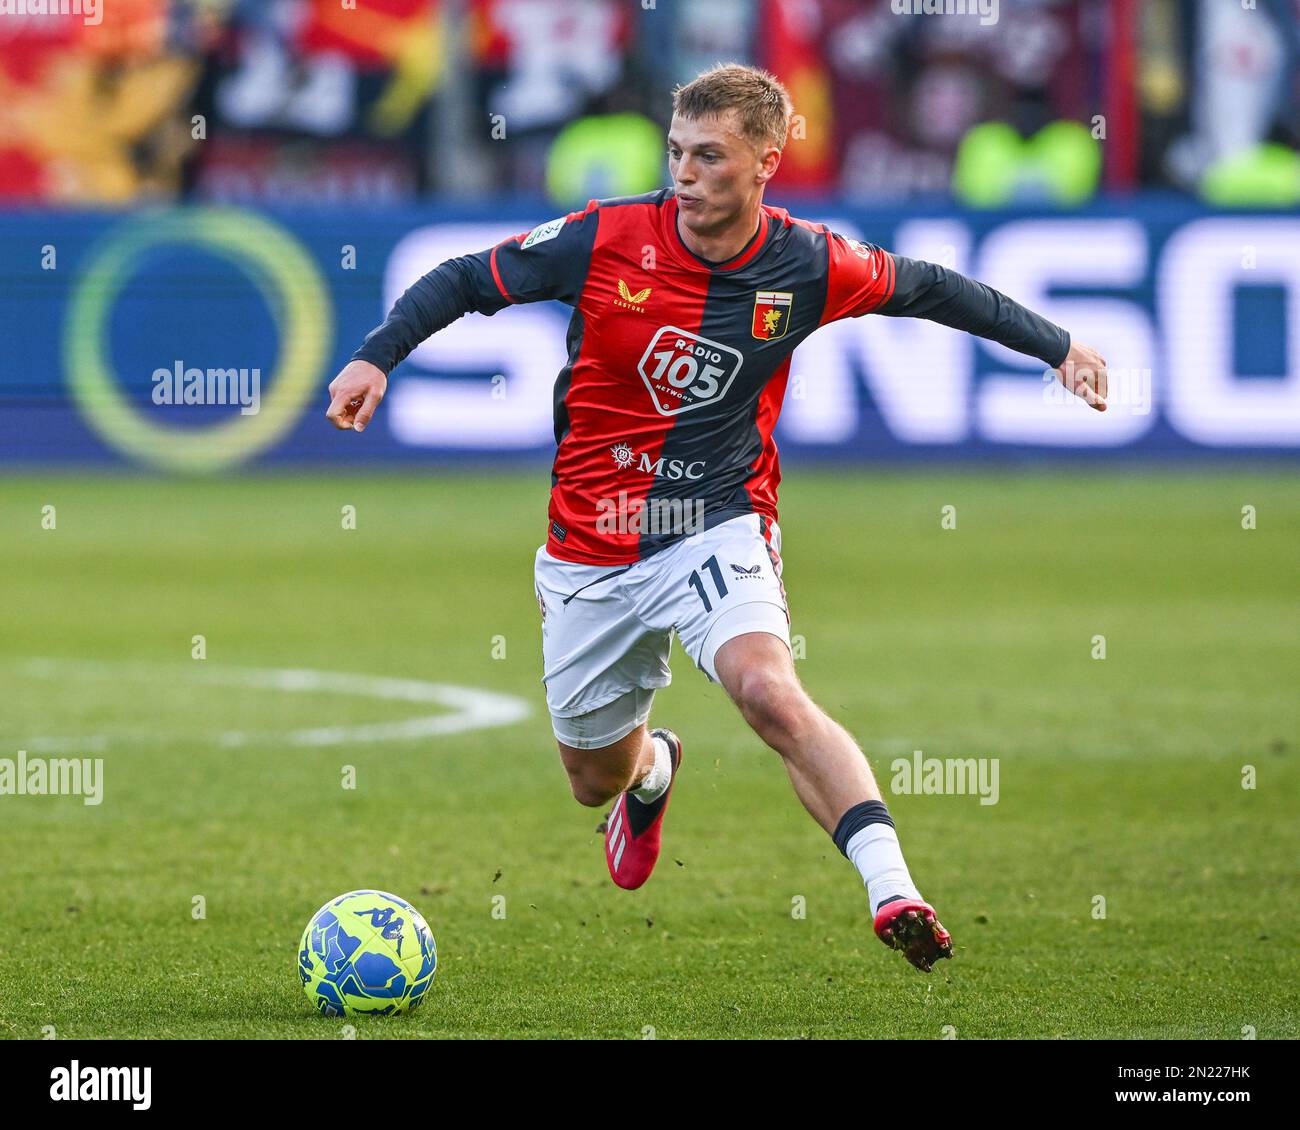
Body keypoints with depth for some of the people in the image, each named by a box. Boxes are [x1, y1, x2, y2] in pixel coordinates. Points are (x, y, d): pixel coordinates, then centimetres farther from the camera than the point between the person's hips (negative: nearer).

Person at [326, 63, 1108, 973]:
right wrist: (378, 357, -14)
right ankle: (653, 769, 55)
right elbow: (466, 280, -1)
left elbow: (926, 289, 8)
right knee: (595, 778, 15)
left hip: (718, 528, -2)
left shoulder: (806, 267, -10)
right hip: (592, 550, 2)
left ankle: (892, 890, -40)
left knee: (768, 691, -32)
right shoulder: (607, 239, -12)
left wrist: (1057, 345, 9)